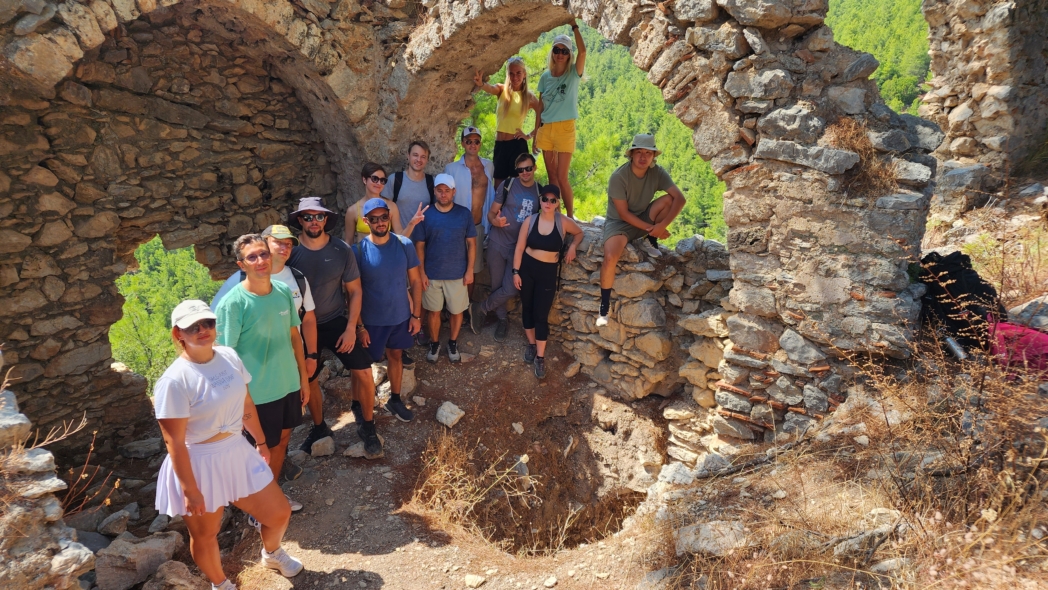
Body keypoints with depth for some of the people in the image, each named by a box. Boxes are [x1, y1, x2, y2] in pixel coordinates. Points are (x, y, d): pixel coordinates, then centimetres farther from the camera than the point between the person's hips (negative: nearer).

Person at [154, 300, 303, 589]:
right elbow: (174, 443, -20)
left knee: (279, 513, 16)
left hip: (238, 452, 6)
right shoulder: (174, 381, -24)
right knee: (205, 536, 17)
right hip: (199, 464, -6)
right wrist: (190, 491, -17)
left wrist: (261, 442, 17)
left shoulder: (229, 357, -4)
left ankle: (272, 554, 50)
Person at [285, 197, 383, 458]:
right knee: (308, 380, 13)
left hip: (337, 321, 0)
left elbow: (354, 291, -4)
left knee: (364, 373, -8)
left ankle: (367, 427, 14)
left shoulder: (341, 250, -10)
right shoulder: (290, 251, -12)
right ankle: (319, 427, 38)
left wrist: (351, 328, -9)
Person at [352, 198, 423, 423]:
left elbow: (415, 281, -1)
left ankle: (395, 399, 40)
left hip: (401, 316, 3)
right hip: (372, 320, -3)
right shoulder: (358, 250, -15)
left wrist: (416, 314, -1)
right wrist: (359, 325, -11)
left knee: (396, 355, 20)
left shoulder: (404, 244, -9)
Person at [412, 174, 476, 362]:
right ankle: (434, 343, 34)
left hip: (458, 274, 0)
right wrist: (421, 272, -7)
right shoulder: (426, 214, -6)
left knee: (456, 311, 13)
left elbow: (471, 243, -1)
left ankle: (453, 343, 35)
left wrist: (470, 270, -5)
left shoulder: (464, 214, -6)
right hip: (432, 274, 0)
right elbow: (419, 245, -3)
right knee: (433, 311, 14)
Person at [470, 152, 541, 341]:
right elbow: (491, 213, -2)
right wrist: (495, 221, -24)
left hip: (520, 247, 1)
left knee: (510, 289, -6)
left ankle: (480, 309, 17)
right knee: (497, 286, 8)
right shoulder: (508, 185, -4)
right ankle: (503, 319, 31)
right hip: (498, 242, -1)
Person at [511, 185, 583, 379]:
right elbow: (519, 248, -2)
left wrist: (573, 247, -7)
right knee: (527, 308, 14)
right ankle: (531, 344, 36)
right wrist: (516, 272, -4)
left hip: (548, 272, -1)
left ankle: (540, 357, 8)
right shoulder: (530, 221, -7)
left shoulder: (564, 222, -8)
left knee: (541, 314, -1)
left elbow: (579, 233, 12)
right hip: (527, 268, 2)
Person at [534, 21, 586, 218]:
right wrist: (536, 133, 9)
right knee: (551, 176, 9)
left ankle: (570, 216, 5)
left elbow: (583, 51, -19)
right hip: (546, 129, 4)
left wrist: (574, 26, -15)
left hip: (565, 128, -4)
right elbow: (541, 107, 11)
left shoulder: (574, 73, -1)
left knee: (562, 178, -6)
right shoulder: (545, 76, 7)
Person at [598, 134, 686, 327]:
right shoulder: (618, 176, -23)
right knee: (610, 257, -31)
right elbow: (623, 213, -21)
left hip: (644, 217, 4)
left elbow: (680, 198, -19)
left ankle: (652, 242, -1)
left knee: (668, 199, -24)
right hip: (620, 222, -4)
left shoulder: (657, 172, -12)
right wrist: (651, 228, -25)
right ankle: (604, 304, -11)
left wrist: (663, 225, -31)